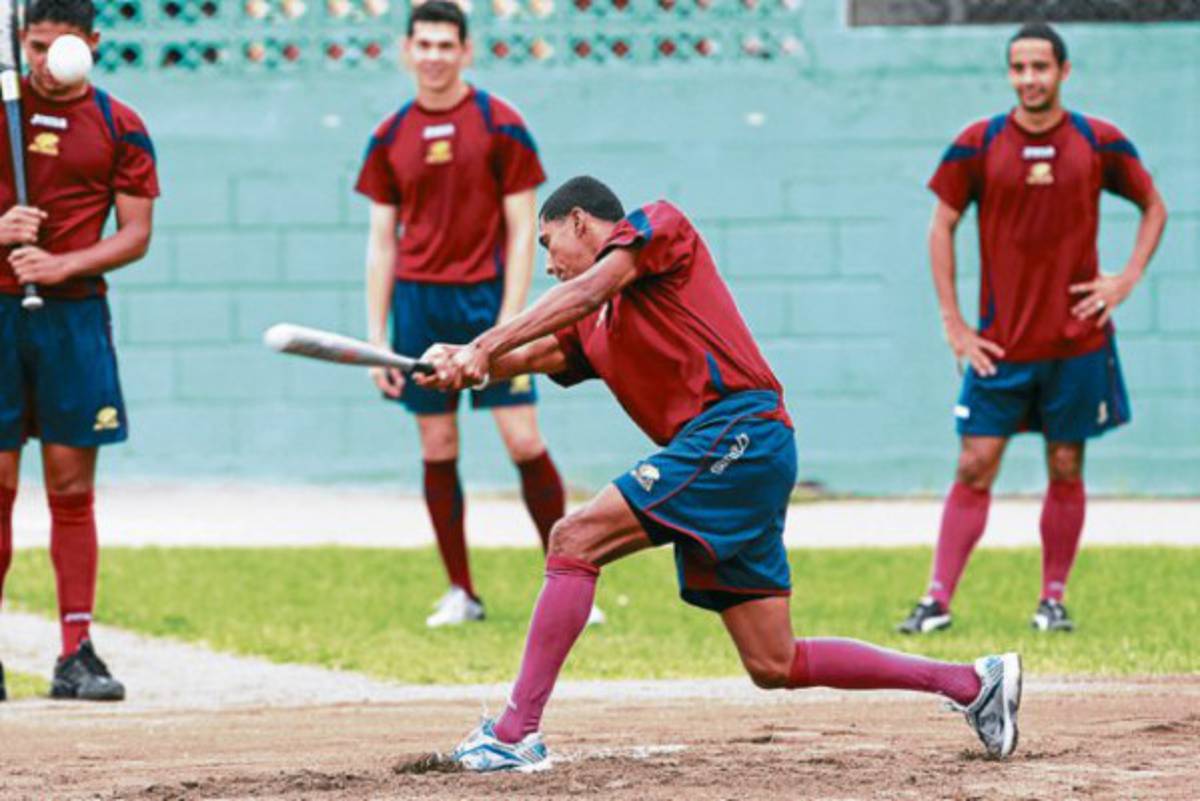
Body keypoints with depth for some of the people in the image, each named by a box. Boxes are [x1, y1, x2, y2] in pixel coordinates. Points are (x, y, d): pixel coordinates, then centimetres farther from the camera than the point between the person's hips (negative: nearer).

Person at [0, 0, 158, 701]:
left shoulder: (120, 128, 6)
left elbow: (136, 234, 3)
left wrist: (62, 264, -11)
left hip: (75, 312, 1)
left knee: (72, 488, 1)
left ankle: (77, 653, 2)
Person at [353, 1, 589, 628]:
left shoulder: (499, 124, -1)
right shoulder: (391, 138, 8)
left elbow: (521, 232, -2)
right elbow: (381, 243, 12)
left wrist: (508, 324, -11)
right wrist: (376, 339, 6)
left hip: (486, 297, -3)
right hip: (419, 302, 3)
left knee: (524, 441, -9)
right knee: (438, 451, 3)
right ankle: (461, 593, 11)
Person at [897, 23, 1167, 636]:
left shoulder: (1100, 143, 1)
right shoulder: (977, 144, -1)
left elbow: (1154, 207, 14)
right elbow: (942, 227, 5)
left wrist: (1128, 278, 0)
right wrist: (952, 322, -1)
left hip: (1078, 340, 1)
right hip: (1000, 344, -1)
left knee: (1066, 471, 5)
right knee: (975, 467, -4)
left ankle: (1054, 600, 15)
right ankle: (937, 601, -1)